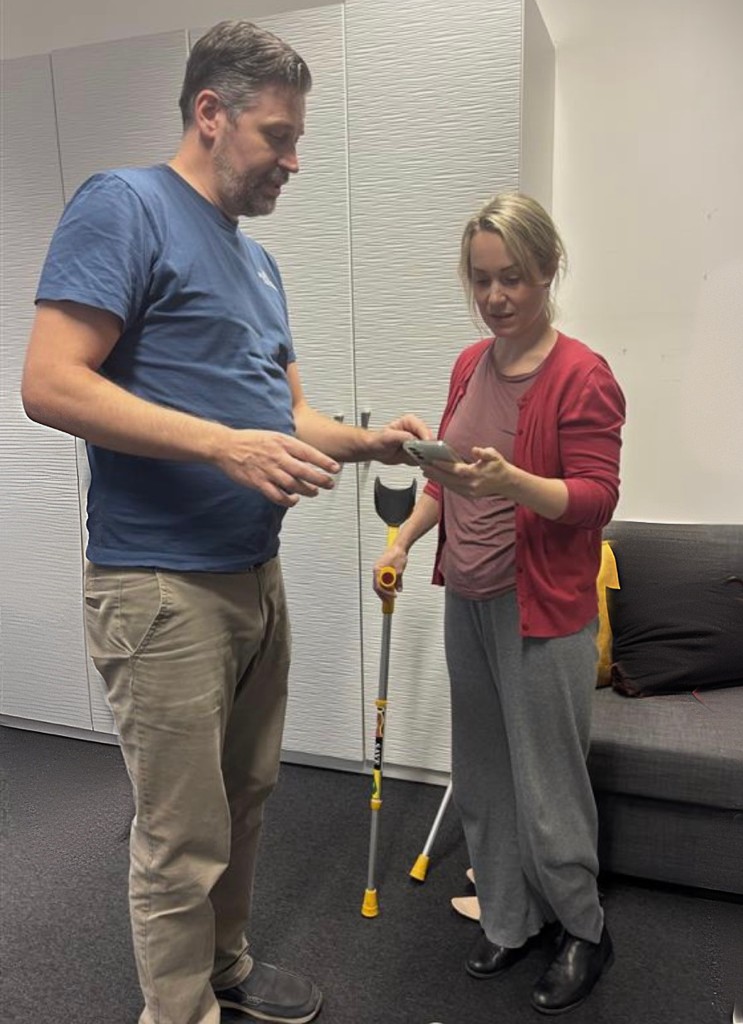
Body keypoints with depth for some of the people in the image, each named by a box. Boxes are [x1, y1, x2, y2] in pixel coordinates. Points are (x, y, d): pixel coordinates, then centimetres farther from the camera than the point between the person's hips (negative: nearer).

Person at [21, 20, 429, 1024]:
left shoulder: (258, 259, 17)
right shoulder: (124, 205, -8)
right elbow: (50, 384, -18)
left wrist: (366, 441, 3)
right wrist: (226, 445, -23)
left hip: (257, 574, 9)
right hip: (162, 587, -8)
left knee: (245, 800, 20)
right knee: (184, 839, 5)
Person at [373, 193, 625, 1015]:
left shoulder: (581, 375, -14)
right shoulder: (469, 365, 8)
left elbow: (596, 498, -16)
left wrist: (513, 483, -32)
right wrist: (403, 540, 8)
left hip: (544, 613, -7)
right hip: (468, 603, 7)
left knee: (546, 785, 6)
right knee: (482, 777, 17)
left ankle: (584, 932, 33)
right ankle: (509, 921, 38)